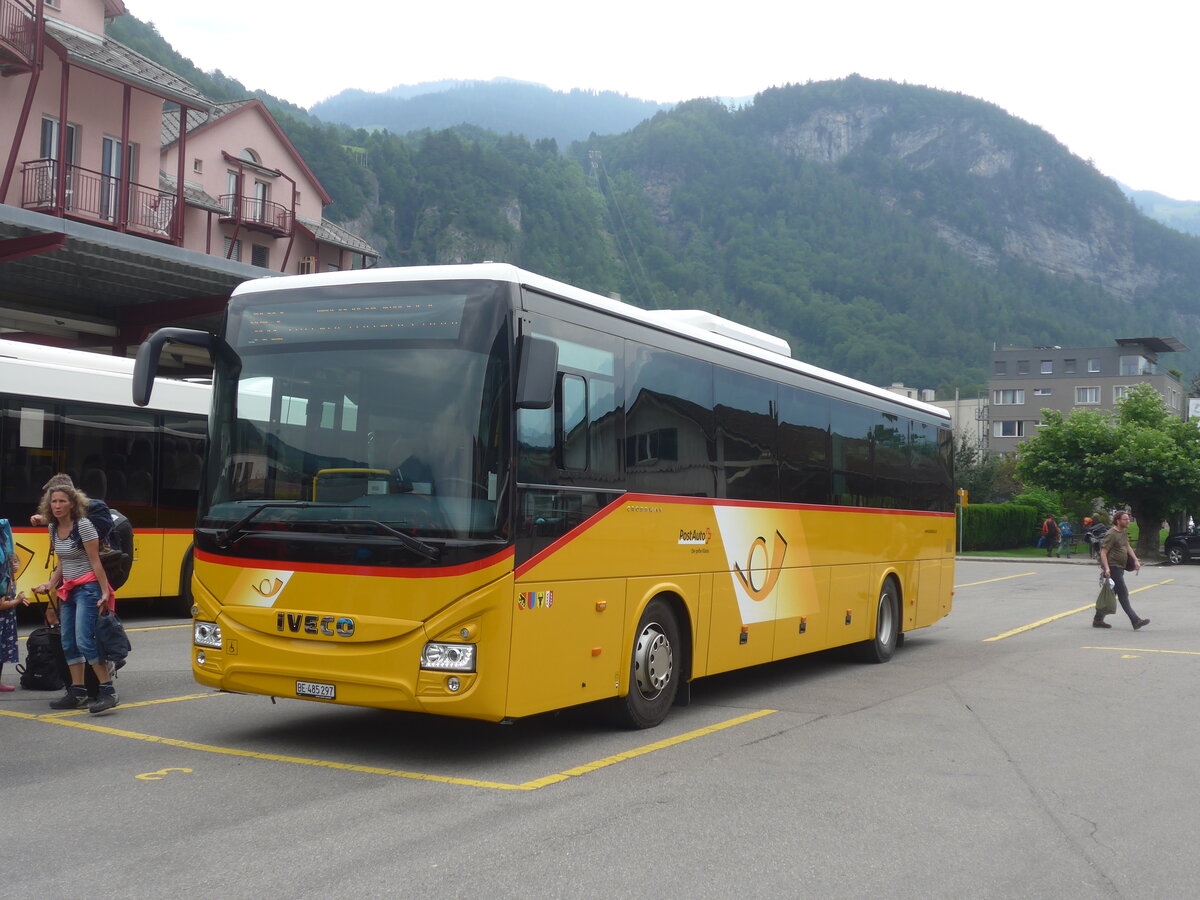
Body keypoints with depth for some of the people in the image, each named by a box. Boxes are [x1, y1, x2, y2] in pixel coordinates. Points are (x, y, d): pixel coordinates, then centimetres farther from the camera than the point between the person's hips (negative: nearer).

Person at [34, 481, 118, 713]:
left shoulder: (83, 525, -12)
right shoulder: (54, 529, 10)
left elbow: (95, 562, -14)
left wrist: (105, 592, -17)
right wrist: (50, 585, 9)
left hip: (88, 588, -8)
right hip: (68, 591, 8)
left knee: (84, 640, -16)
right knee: (68, 643, 7)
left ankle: (108, 691, -13)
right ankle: (77, 692, 15)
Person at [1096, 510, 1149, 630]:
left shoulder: (1124, 531, 13)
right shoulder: (1111, 534, -16)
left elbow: (1127, 547, 20)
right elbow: (1103, 552, -18)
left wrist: (1136, 560, 7)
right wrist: (1106, 568, -28)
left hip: (1121, 566, 10)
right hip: (1113, 567, -10)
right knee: (1123, 594, -9)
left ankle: (1098, 620, 17)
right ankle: (1135, 621, -11)